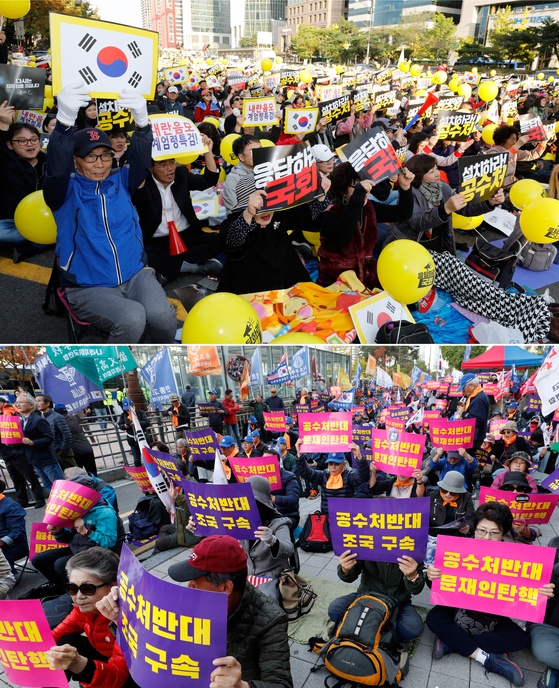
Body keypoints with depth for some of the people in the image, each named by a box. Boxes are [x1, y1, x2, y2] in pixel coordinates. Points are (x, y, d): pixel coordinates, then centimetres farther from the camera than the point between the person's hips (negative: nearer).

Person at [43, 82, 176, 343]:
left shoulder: (120, 182, 10)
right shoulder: (66, 190, 1)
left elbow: (141, 160, -7)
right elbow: (56, 167, -20)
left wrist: (142, 120, -28)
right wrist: (65, 119, -38)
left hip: (135, 275, 3)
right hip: (88, 288, -2)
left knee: (161, 314, -28)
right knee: (132, 318, -31)